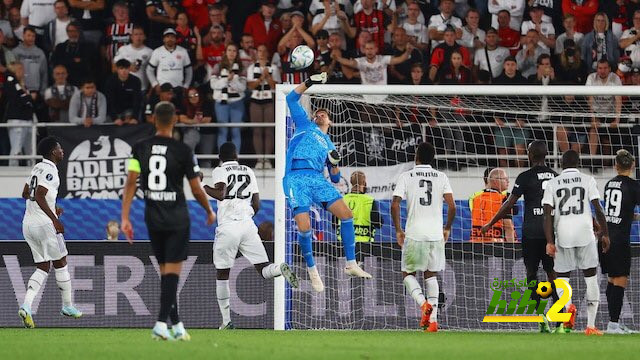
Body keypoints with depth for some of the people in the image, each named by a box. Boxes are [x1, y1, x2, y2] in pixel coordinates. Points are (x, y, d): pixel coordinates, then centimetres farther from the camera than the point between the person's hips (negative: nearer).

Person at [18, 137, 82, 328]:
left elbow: (26, 194, 24)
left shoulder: (37, 168, 15)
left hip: (28, 224, 8)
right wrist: (54, 218, -23)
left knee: (43, 268, 9)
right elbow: (39, 196, -23)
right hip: (44, 223, -8)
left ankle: (26, 305, -10)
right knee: (60, 263, 9)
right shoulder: (50, 170, -13)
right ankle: (67, 305, 20)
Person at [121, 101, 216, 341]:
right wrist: (210, 212, 12)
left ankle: (177, 325, 18)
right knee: (172, 271, -3)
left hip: (153, 217, 4)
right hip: (177, 218, -4)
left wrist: (125, 218, -2)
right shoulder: (182, 151, -10)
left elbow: (131, 183, -5)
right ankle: (161, 323, -15)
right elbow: (196, 190, -5)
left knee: (166, 270, 13)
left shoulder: (140, 148, -1)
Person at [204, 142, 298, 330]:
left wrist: (202, 188, -4)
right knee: (263, 269, 1)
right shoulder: (248, 172, 15)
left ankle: (226, 320, 9)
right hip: (247, 226, 3)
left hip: (227, 227, -3)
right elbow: (256, 205, 16)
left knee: (222, 274, 9)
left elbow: (221, 194, -17)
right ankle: (281, 268, -34)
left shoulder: (220, 171, 1)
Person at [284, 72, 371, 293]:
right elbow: (292, 99, 15)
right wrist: (309, 83, 5)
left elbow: (335, 178, 27)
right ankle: (312, 270, 4)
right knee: (304, 227, -16)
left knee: (346, 214, -11)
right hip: (296, 177, -4)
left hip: (317, 179, 4)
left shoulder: (329, 146, 29)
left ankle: (351, 264, -3)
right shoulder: (306, 126, 22)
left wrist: (335, 163, 7)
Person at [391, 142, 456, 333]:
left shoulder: (406, 177, 0)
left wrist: (398, 230, 4)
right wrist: (447, 228, 11)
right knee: (431, 274, 13)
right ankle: (433, 319, 2)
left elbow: (395, 205, -7)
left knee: (408, 273, 12)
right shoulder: (441, 177, 5)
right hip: (436, 234, 2)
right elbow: (451, 206, -3)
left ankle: (423, 303, -14)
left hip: (414, 234, -2)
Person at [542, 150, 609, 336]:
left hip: (563, 235, 1)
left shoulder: (552, 184, 6)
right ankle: (591, 325, 0)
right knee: (591, 278, 7)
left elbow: (548, 214, -1)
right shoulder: (588, 180, 4)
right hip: (585, 234, -1)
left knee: (562, 278, 14)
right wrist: (605, 234, 9)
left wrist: (550, 242, -1)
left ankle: (568, 305, -18)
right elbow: (598, 210, 0)